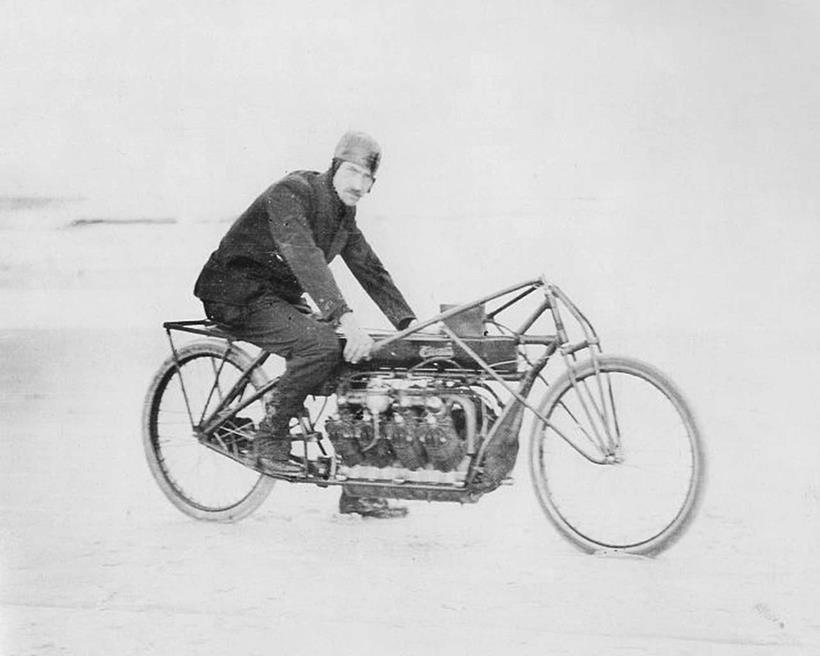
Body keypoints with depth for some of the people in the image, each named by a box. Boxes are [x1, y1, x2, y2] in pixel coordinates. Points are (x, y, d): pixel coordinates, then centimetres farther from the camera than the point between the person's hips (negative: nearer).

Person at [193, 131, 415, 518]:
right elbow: (305, 258, -34)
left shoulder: (343, 216, 9)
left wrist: (409, 324, 0)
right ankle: (270, 439, -15)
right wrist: (346, 318, -45)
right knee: (322, 343, -32)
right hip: (240, 297, -9)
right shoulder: (291, 193, -20)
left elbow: (370, 269, 11)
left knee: (356, 362, -5)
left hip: (281, 298, 9)